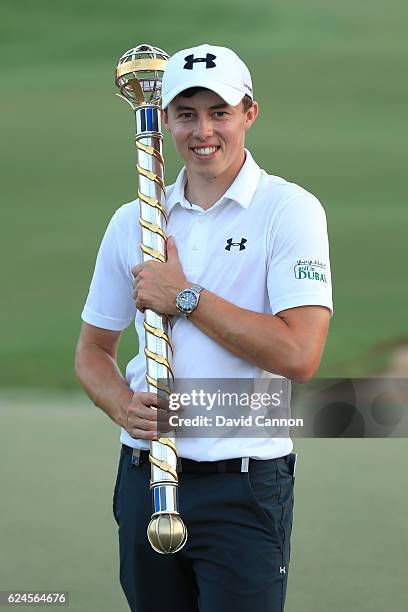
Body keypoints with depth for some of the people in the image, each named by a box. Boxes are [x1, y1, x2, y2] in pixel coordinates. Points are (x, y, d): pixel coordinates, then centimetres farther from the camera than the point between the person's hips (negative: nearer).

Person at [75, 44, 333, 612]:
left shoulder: (289, 209, -6)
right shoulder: (132, 221, 9)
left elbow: (299, 355, -17)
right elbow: (93, 349, 15)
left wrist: (184, 298, -13)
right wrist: (124, 407, -7)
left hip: (245, 485, -4)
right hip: (144, 475, 5)